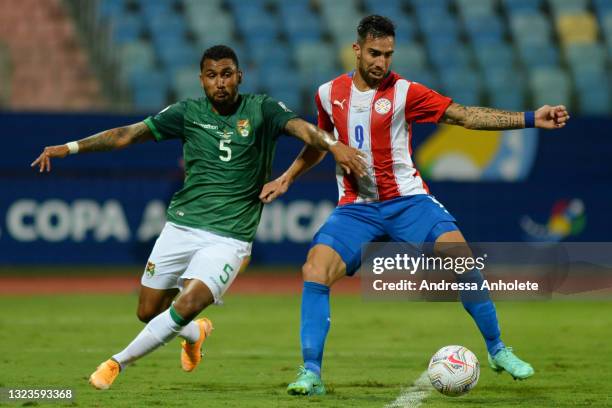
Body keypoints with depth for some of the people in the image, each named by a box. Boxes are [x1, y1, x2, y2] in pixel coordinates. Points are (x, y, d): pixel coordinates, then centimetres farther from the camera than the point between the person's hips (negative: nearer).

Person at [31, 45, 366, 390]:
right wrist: (71, 147, -1)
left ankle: (119, 362, -5)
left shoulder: (261, 110, -3)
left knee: (186, 306, -22)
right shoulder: (189, 112, 4)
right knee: (149, 311, 10)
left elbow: (301, 127, -21)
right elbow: (128, 134, 5)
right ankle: (195, 334, 42)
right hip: (181, 228, 4)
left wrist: (333, 144, -42)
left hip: (229, 238, -4)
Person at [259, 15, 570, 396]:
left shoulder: (405, 92, -5)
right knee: (314, 272, -21)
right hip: (356, 207, 2)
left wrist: (530, 119, -22)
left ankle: (497, 350, -2)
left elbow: (466, 116, -12)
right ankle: (311, 374, -14)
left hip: (406, 200, -2)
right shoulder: (329, 93, 5)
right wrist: (287, 178, 24)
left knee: (462, 259, -21)